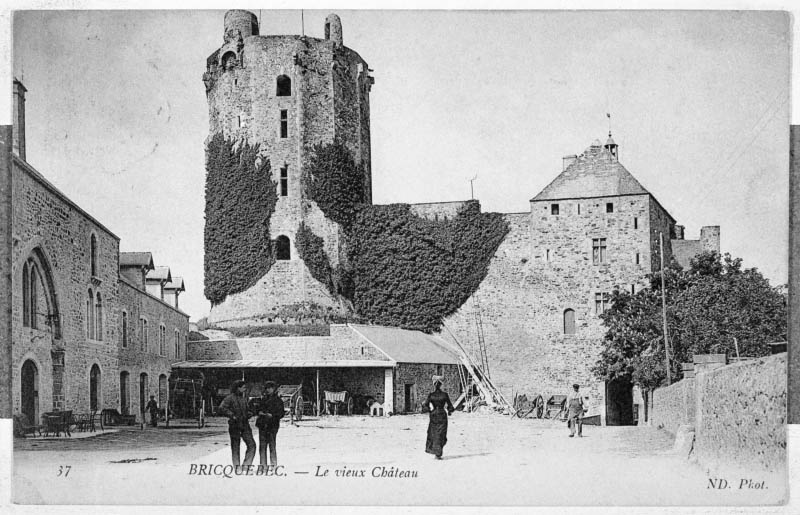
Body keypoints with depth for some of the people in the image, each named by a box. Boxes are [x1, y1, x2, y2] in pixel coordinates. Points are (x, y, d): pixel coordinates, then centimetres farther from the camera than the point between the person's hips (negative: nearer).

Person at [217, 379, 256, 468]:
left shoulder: (243, 399, 15)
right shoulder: (230, 398, -6)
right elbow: (220, 409, -18)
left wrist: (248, 414, 5)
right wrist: (232, 415, -20)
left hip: (245, 425, 6)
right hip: (235, 426, -6)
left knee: (252, 445, -5)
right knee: (235, 447, 3)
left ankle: (246, 464, 0)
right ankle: (236, 466, 12)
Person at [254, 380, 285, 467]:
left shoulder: (278, 400, 2)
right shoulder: (263, 399, 17)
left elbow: (281, 413, -2)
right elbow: (259, 409, 24)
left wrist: (272, 415, -16)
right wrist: (259, 412, 1)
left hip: (272, 425, -5)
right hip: (262, 425, 5)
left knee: (272, 445, -7)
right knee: (262, 446, 4)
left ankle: (274, 465, -3)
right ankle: (263, 465, 9)